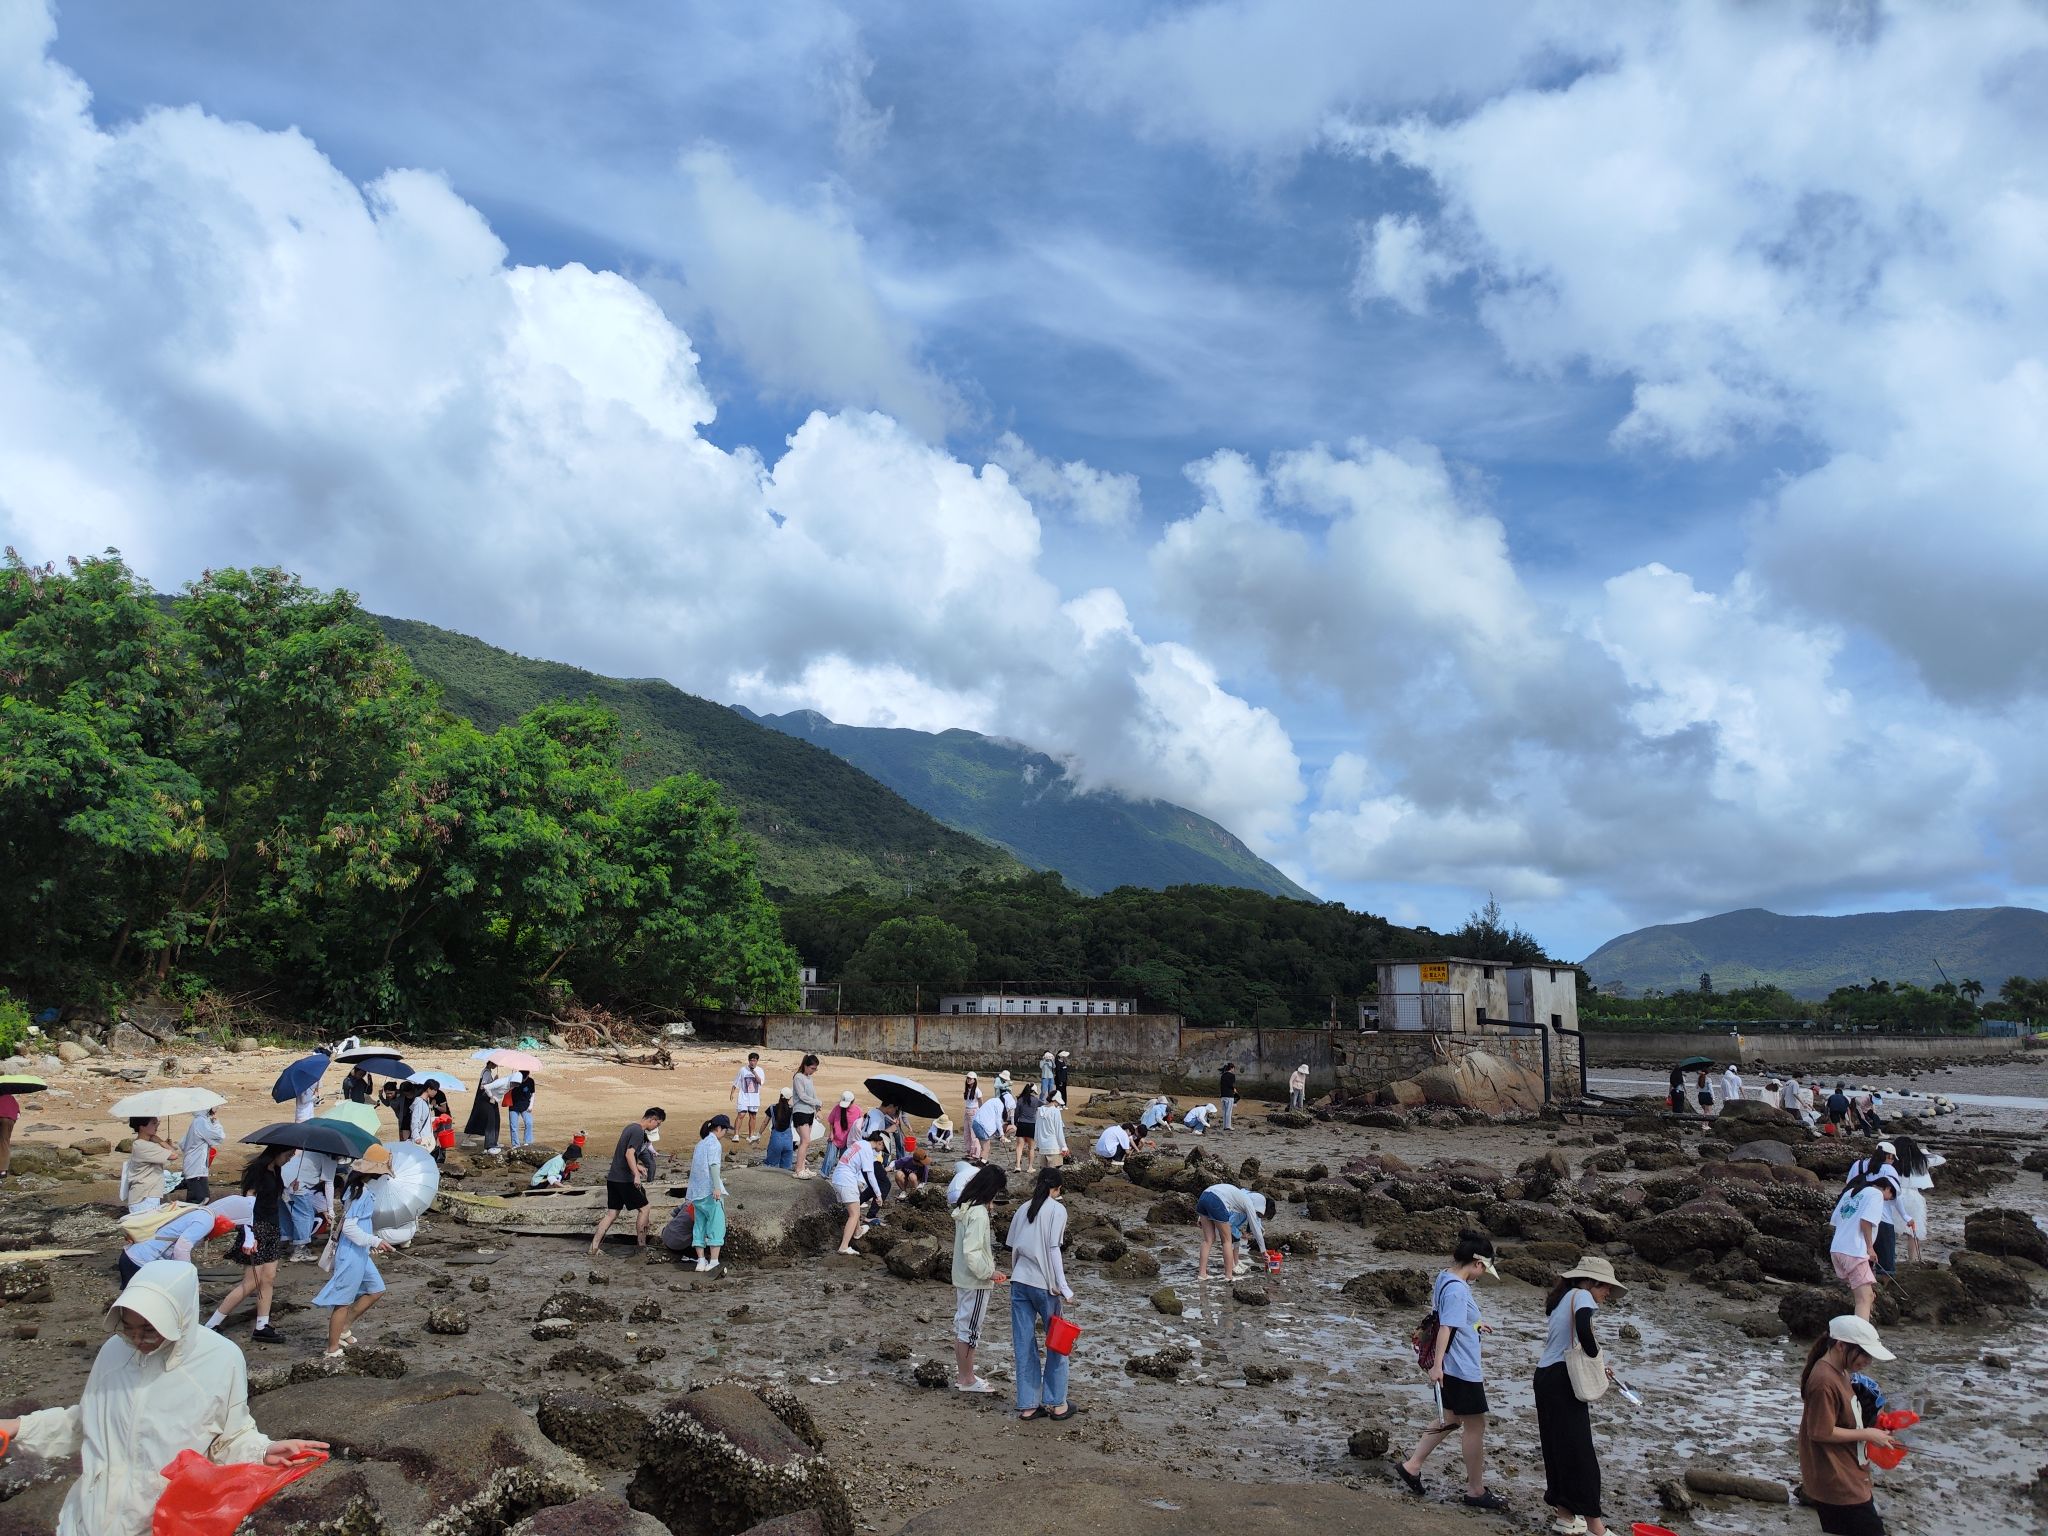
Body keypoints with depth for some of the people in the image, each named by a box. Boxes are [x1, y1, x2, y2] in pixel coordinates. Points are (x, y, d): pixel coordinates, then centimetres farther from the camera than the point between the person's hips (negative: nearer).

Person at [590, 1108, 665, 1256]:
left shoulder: (629, 1127, 16)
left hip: (613, 1177, 9)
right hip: (625, 1180, -9)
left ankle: (593, 1247, 5)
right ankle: (641, 1245, 6)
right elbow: (629, 1154, -25)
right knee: (643, 1208, 2)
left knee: (612, 1213, 10)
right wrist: (636, 1174, -32)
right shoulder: (639, 1131, -13)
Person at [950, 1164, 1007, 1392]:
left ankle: (961, 1374, 28)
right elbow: (972, 1251, -27)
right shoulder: (979, 1213, -24)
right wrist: (989, 1273, -17)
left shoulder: (965, 1207, 6)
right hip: (976, 1281, -9)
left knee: (961, 1326, 17)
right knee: (970, 1329, 2)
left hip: (961, 1278, 9)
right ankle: (967, 1380, 13)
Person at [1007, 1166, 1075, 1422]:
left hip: (1019, 1283, 5)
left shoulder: (1023, 1208, 9)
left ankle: (1027, 1405, 12)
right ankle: (1056, 1404, 14)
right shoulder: (1057, 1209, -6)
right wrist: (1063, 1287, -12)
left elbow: (1014, 1249, 9)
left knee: (1024, 1345, 8)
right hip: (1044, 1285, -5)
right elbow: (1053, 1249, -13)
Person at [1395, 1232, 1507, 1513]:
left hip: (1454, 1367, 10)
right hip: (1462, 1370, -10)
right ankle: (1476, 1491, 19)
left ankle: (1411, 1465, 22)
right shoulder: (1457, 1289, -23)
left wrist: (1475, 1326, 38)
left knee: (1451, 1420, 19)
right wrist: (1438, 1364, -35)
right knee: (1475, 1426, 5)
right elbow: (1445, 1327, -30)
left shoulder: (1445, 1278, 7)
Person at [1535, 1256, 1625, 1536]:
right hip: (1563, 1380, -9)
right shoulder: (1581, 1296, -7)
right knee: (1580, 1452, -4)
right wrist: (1596, 1358, -12)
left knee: (1558, 1448, 15)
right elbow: (1583, 1329, -27)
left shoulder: (1563, 1300, 21)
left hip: (1545, 1377, 9)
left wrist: (1597, 1365, 13)